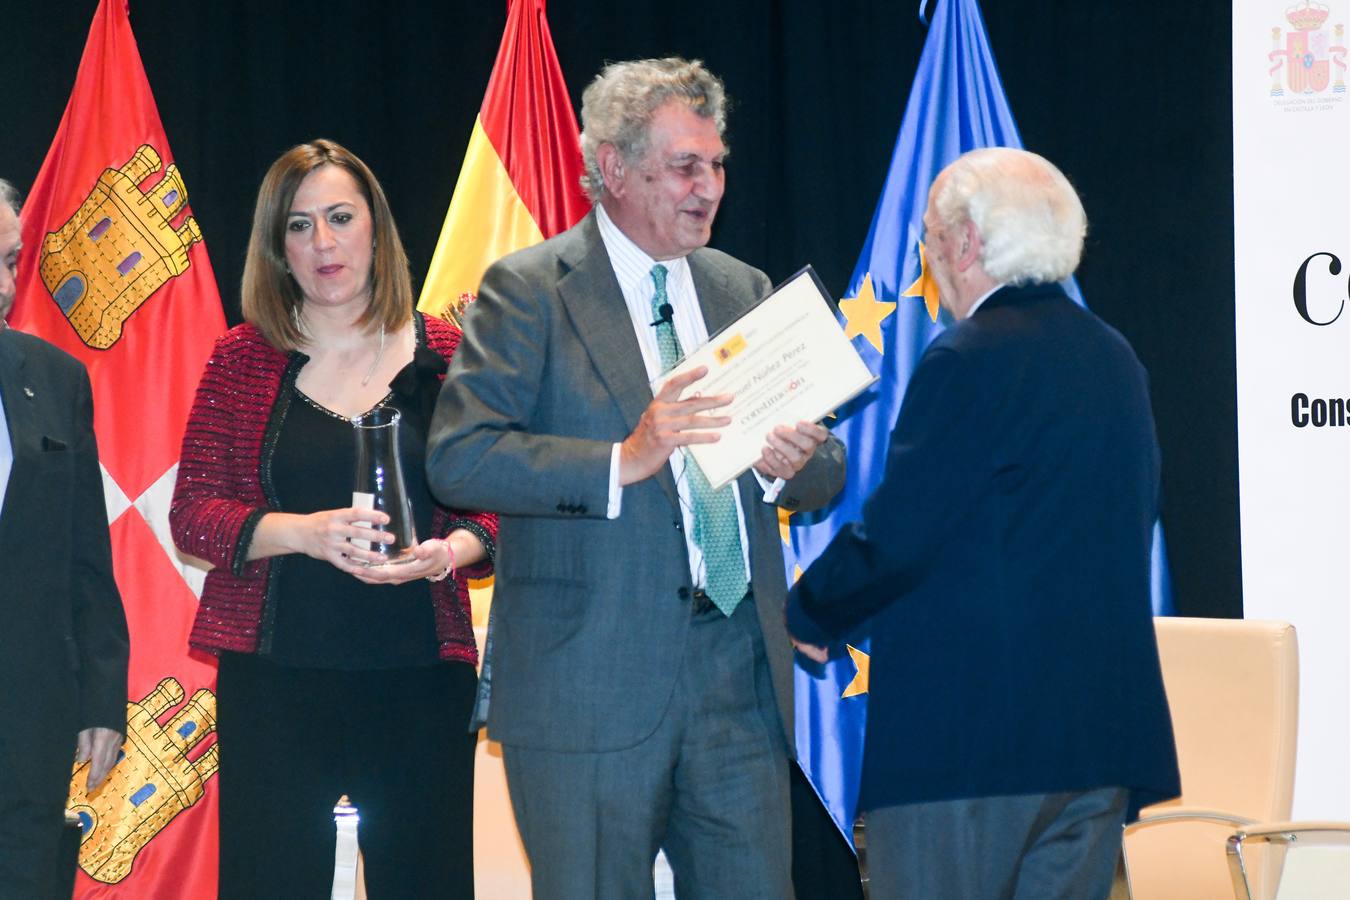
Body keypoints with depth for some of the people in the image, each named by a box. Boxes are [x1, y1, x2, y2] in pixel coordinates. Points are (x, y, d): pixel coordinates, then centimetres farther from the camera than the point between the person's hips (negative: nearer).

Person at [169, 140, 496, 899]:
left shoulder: (445, 354, 5)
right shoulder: (243, 359, 5)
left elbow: (494, 504, 6)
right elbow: (193, 513, 1)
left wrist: (453, 550, -16)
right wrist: (303, 532, -16)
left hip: (421, 680, 0)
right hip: (276, 682, 0)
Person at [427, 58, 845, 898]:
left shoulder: (744, 290, 16)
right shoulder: (528, 291, -2)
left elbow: (826, 473, 18)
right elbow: (459, 457, -13)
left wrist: (797, 462, -7)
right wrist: (621, 463, -23)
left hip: (740, 674, 5)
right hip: (590, 683, -5)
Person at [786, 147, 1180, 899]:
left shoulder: (971, 360, -13)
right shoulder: (1115, 358, 13)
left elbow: (895, 540, -15)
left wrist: (809, 614, 4)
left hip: (966, 736, -8)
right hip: (1105, 728, 8)